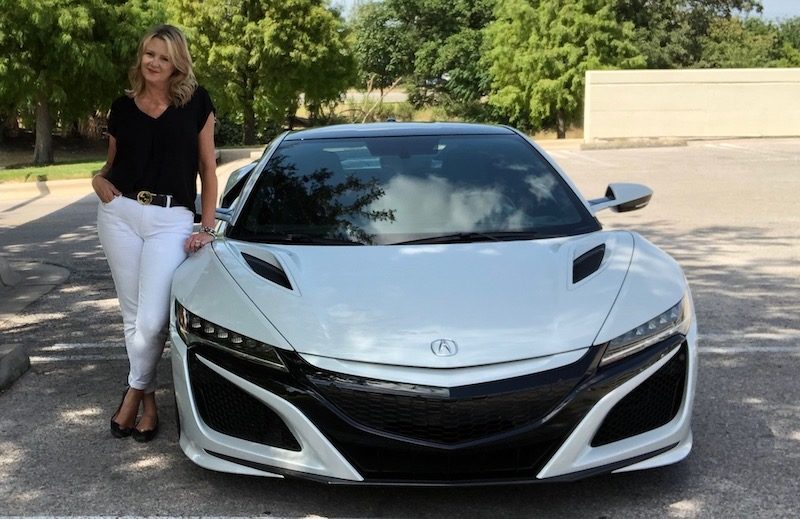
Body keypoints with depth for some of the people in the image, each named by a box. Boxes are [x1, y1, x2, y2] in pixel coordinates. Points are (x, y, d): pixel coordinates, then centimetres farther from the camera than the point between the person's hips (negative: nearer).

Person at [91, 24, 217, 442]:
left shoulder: (196, 102, 3)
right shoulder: (122, 107, 9)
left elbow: (208, 168, 6)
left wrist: (207, 228, 0)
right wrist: (98, 179, -2)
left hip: (171, 220, -3)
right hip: (120, 213, 3)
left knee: (152, 320, -12)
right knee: (133, 315, 7)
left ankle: (134, 391, 13)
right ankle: (149, 400, 22)